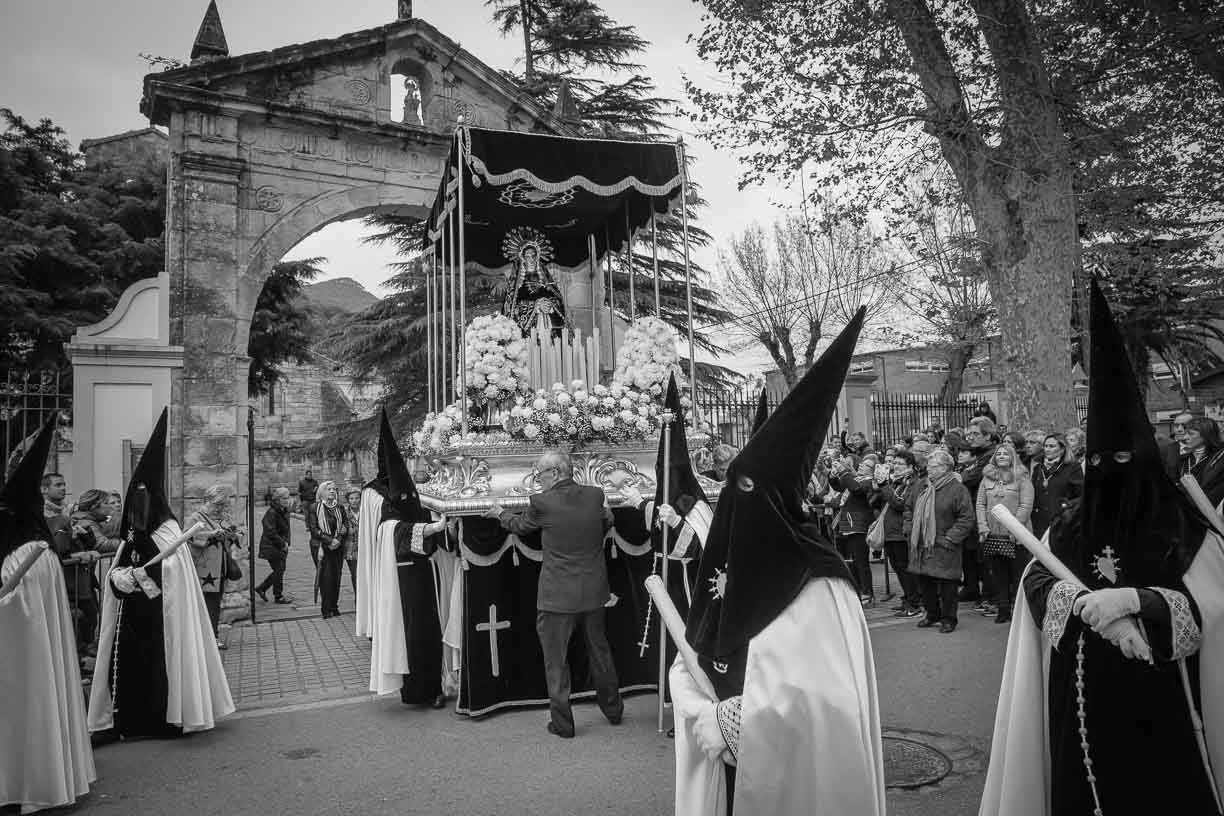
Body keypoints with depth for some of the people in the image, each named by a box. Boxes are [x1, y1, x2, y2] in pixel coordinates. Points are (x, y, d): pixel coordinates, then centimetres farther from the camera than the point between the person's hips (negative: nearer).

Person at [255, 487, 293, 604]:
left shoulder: (285, 511, 9)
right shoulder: (271, 513, -18)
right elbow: (270, 532, -21)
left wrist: (286, 542, 5)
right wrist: (282, 543, -17)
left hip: (281, 547, 8)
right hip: (272, 547, -8)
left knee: (279, 570, 12)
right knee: (279, 570, -2)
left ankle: (261, 588, 28)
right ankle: (278, 596, 11)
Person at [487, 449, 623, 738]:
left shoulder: (542, 502, -15)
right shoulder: (595, 495, -5)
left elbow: (520, 525, 5)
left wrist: (500, 513, 24)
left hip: (558, 595, -4)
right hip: (593, 592, 5)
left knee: (556, 660, 11)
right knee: (599, 651, 22)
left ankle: (562, 723, 19)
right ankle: (613, 709, 35)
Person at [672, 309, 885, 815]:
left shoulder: (819, 588, -19)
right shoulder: (724, 571, -1)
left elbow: (822, 698, -24)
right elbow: (687, 666, 3)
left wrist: (728, 720, -18)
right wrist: (702, 716, -16)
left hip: (793, 775, -5)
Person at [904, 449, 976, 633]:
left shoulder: (957, 489, -9)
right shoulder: (921, 488, 11)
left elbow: (967, 519, -13)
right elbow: (909, 509, 22)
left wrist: (950, 538, -16)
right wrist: (908, 530, 10)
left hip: (944, 549, -6)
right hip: (920, 546, 6)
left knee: (946, 585, 1)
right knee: (925, 582, 14)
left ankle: (948, 619, 17)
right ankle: (932, 614, 32)